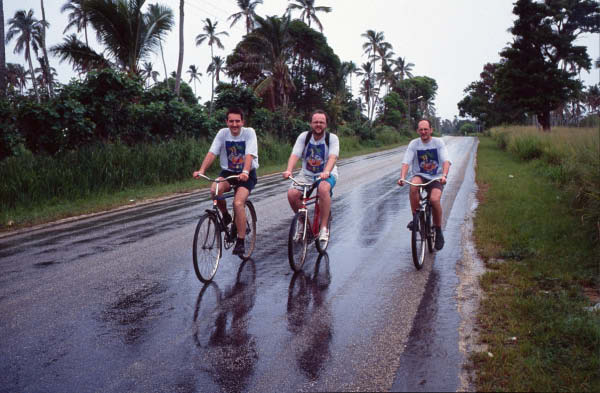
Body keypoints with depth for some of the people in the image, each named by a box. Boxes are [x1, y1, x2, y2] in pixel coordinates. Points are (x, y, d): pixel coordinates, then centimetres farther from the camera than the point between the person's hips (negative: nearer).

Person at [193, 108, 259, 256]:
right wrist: (201, 170, -31)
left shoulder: (249, 132, -13)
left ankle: (240, 242, -12)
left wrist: (245, 172, -44)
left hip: (246, 174, -3)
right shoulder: (223, 133, -5)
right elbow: (212, 153, -15)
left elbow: (249, 155, -26)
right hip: (227, 172, 3)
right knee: (215, 189, -29)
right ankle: (225, 216, 1)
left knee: (238, 203, -24)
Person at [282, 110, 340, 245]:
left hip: (327, 174, -2)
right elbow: (294, 155, -16)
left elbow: (333, 157, -24)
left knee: (323, 188, -37)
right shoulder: (304, 136, -4)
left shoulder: (332, 138, -8)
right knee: (292, 194, -23)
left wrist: (326, 172, -44)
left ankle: (323, 228, -25)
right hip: (306, 174, 3)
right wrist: (288, 170, -36)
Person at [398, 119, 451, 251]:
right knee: (413, 185, -35)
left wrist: (444, 175, -35)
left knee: (434, 199, -28)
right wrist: (402, 177, -29)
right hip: (420, 175, 1)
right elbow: (406, 162, -11)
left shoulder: (439, 142, -4)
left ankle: (438, 230, -4)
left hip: (436, 178, -1)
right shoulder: (414, 143, -1)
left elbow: (446, 161, -16)